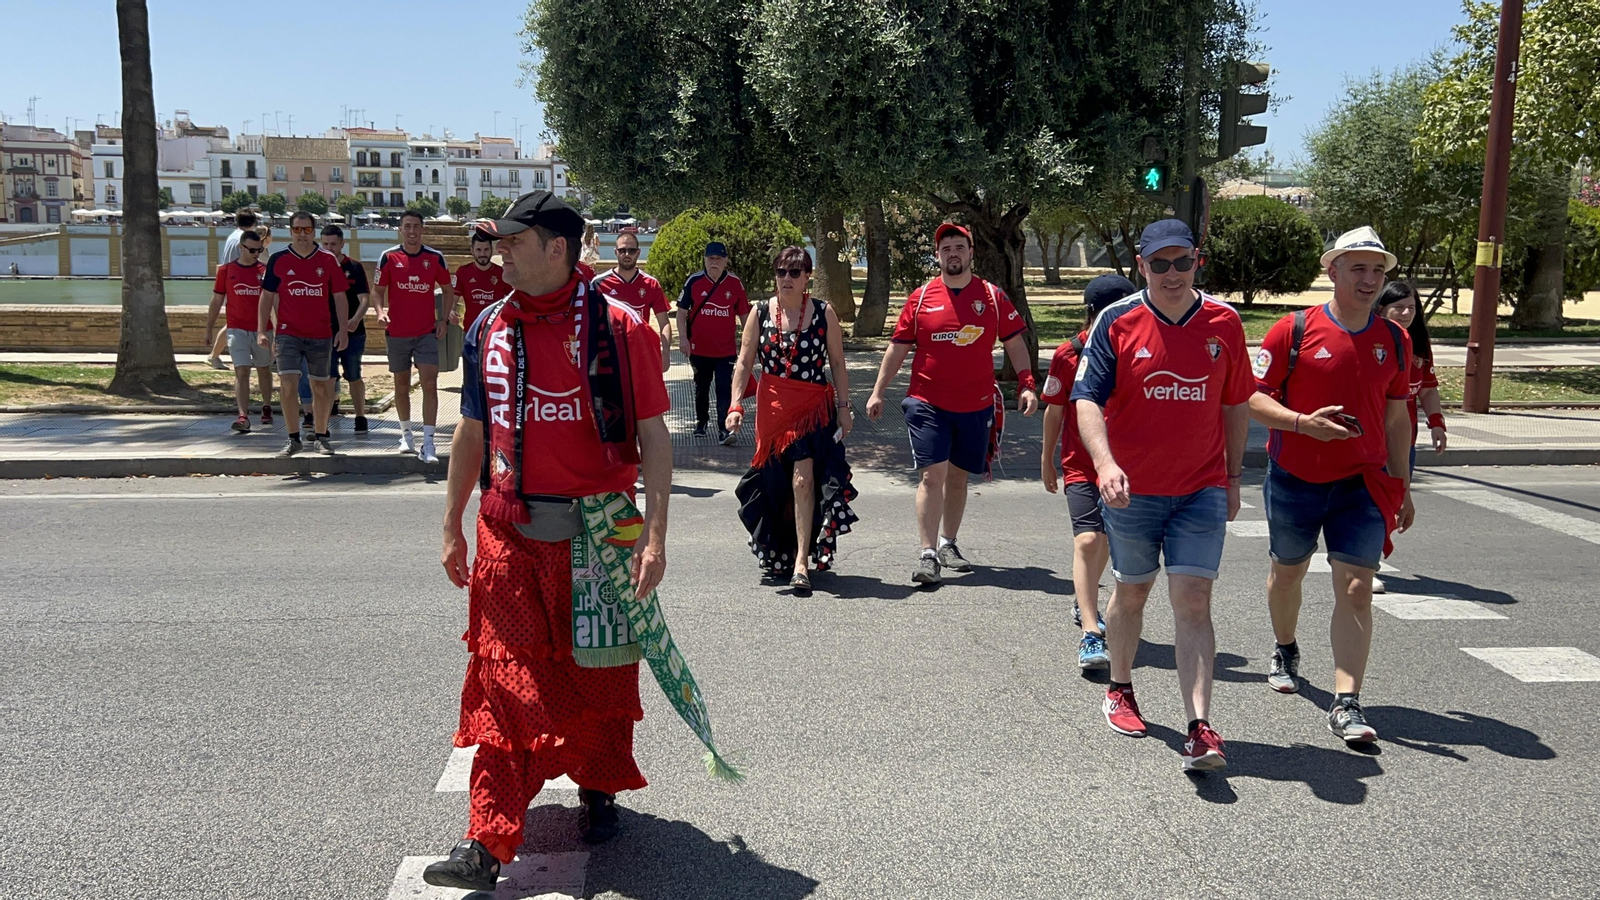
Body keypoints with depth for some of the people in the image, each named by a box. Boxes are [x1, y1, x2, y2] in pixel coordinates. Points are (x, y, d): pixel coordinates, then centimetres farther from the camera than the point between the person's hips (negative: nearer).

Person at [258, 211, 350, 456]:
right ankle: (293, 438, -1)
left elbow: (339, 297, 5)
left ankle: (320, 436, 22)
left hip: (321, 335, 1)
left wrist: (343, 330, -1)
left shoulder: (328, 260, 2)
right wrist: (263, 330, -1)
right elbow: (267, 296, 5)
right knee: (288, 385, -10)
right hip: (288, 333, -1)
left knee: (321, 387, 8)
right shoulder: (278, 260, 2)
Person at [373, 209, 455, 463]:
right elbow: (378, 291, 4)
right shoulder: (389, 257, -1)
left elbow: (448, 290, 11)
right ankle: (406, 434, 31)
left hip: (427, 332, -1)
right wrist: (381, 311, -17)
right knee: (401, 384, 13)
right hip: (397, 332, 1)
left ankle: (428, 443, -13)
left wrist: (444, 319, 0)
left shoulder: (435, 258, 0)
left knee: (429, 383, -12)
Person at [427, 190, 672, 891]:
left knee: (600, 669, 12)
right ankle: (486, 842, 6)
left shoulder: (616, 327, -8)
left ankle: (598, 789, 36)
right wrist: (452, 526, 17)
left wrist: (654, 535, -14)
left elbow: (653, 435, -9)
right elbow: (472, 431, 15)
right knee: (505, 679, 2)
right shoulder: (489, 329, 6)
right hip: (508, 534, 3)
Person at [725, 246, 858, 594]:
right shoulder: (760, 312, 3)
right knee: (776, 485, 10)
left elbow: (838, 363, 4)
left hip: (814, 407, -2)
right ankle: (777, 556, 29)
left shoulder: (824, 313, 0)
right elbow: (744, 362, 2)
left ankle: (801, 562, -11)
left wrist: (843, 407, 1)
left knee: (803, 480, -14)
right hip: (772, 408, 2)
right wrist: (736, 404, -8)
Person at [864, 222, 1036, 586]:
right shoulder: (921, 297, 2)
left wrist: (1026, 385, -5)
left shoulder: (992, 296, 4)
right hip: (928, 402, -2)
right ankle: (928, 555, -9)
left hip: (976, 405, 2)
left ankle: (947, 544, 28)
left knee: (958, 476, 13)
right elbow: (898, 347, 7)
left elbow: (1014, 343, 6)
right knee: (932, 474, -11)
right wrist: (878, 391, 5)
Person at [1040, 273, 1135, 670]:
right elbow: (1055, 410, 3)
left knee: (1107, 538, 18)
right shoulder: (1069, 354, -8)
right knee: (1087, 540, -17)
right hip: (1080, 464, -4)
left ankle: (1086, 605, 42)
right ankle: (1091, 634, -19)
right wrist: (1047, 459, 10)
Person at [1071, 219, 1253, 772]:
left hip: (1202, 489, 1)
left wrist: (1233, 477, 15)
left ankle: (1200, 729, -10)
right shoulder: (1117, 322, -5)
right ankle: (1120, 690, 38)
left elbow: (1236, 404, 12)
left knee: (1193, 601, -7)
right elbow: (1087, 398, -11)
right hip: (1131, 489, 0)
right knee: (1132, 591, 15)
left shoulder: (1224, 323, 2)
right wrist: (1105, 463, -27)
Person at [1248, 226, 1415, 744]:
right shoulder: (1294, 331, -7)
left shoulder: (1395, 341, 6)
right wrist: (1304, 423, -24)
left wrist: (1402, 486, 15)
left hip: (1362, 484, 2)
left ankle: (1346, 704, -8)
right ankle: (1285, 650, 46)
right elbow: (1254, 397, -8)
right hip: (1294, 480, -1)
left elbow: (1396, 417, 15)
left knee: (1356, 589, -9)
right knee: (1288, 572, 17)